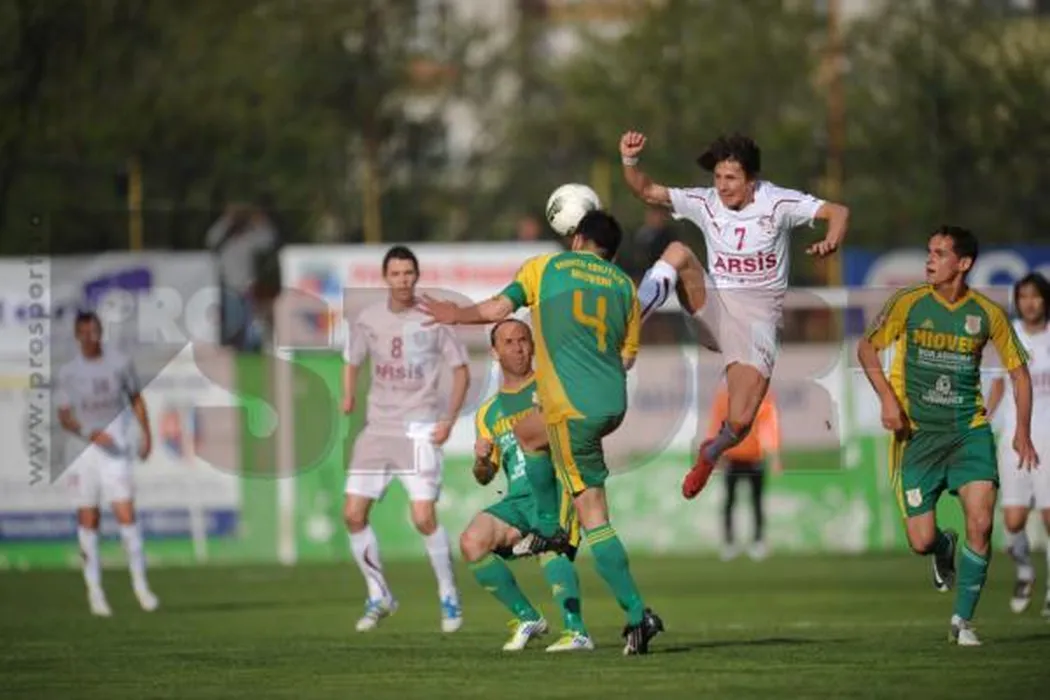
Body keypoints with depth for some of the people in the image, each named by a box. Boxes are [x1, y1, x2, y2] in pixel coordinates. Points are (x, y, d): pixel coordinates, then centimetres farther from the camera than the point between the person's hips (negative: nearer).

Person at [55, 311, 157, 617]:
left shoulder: (121, 363, 4)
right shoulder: (68, 373, 1)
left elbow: (136, 399, 16)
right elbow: (64, 417, -1)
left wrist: (146, 435, 10)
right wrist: (91, 434, -17)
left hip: (116, 449, 0)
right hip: (83, 451, 0)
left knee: (125, 513, -10)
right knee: (88, 519, 2)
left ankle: (140, 583, -2)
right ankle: (94, 589, 9)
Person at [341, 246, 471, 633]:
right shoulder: (368, 319, 4)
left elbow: (461, 371, 2)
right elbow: (352, 361, 19)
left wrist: (449, 421, -8)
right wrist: (349, 396, -1)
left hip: (420, 429, -4)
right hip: (377, 427, 4)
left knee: (424, 518, -15)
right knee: (353, 514, -1)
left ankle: (449, 598, 2)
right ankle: (379, 597, 15)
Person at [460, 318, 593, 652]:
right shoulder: (488, 413, 22)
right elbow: (484, 477, 24)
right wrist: (481, 461, 0)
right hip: (517, 499, 5)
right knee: (472, 542, -21)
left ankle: (577, 632, -41)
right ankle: (528, 618, -7)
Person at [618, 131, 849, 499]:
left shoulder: (777, 203, -8)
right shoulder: (705, 203, 0)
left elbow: (837, 212, -11)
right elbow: (648, 192, -3)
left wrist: (831, 242, -33)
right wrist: (629, 162, -22)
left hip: (757, 315, -2)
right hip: (713, 303, 2)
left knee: (739, 423, -12)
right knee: (677, 252, -25)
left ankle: (711, 453, 26)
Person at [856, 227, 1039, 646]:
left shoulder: (988, 314, -2)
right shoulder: (909, 304, -4)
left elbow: (1018, 371, 9)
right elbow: (867, 347, 6)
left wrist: (1022, 432, -1)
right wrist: (887, 398, -9)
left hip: (969, 430, 0)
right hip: (917, 433, 0)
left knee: (980, 523, -17)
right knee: (921, 542, -5)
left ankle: (963, 620, 1)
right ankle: (944, 549, 35)